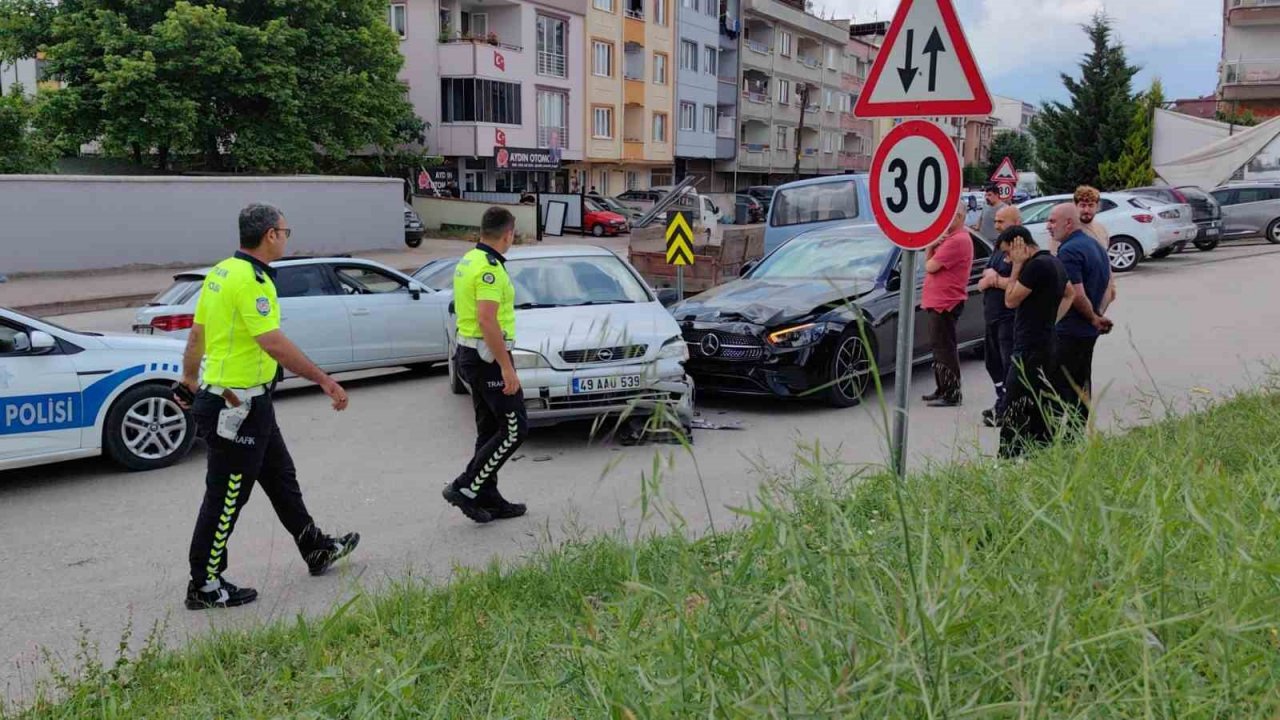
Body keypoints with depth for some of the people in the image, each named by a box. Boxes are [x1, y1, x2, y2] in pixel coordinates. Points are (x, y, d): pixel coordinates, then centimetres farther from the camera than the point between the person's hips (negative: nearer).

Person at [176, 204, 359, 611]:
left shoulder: (221, 272, 8)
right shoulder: (251, 280, -21)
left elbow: (196, 335, 15)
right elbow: (273, 343, -30)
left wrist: (189, 382, 26)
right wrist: (325, 381, -27)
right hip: (239, 406, -10)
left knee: (281, 477, 20)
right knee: (226, 497, 2)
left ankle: (316, 550, 33)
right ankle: (204, 586, 14)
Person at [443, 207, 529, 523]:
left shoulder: (467, 261, 13)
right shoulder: (490, 268, -19)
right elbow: (487, 321, -26)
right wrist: (507, 368, -24)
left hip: (468, 352, 10)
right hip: (489, 357, -10)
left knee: (490, 429, 14)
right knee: (514, 428, -3)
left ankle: (488, 499, 19)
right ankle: (465, 487, -2)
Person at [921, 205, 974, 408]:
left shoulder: (958, 240, -18)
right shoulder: (949, 237, 17)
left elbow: (930, 266, -20)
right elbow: (929, 262, 14)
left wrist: (932, 247, 1)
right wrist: (931, 244, -4)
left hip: (945, 303, -11)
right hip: (937, 302, 11)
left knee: (945, 349, -7)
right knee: (940, 347, 16)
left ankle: (952, 394, -3)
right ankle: (943, 390, 25)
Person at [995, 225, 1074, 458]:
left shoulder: (1037, 266, -18)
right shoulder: (1054, 262, 14)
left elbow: (1011, 300, -14)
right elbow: (1070, 294, 29)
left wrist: (1017, 265, -9)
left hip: (1030, 351, -10)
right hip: (1046, 345, 10)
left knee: (1011, 412, -7)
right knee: (1040, 411, 13)